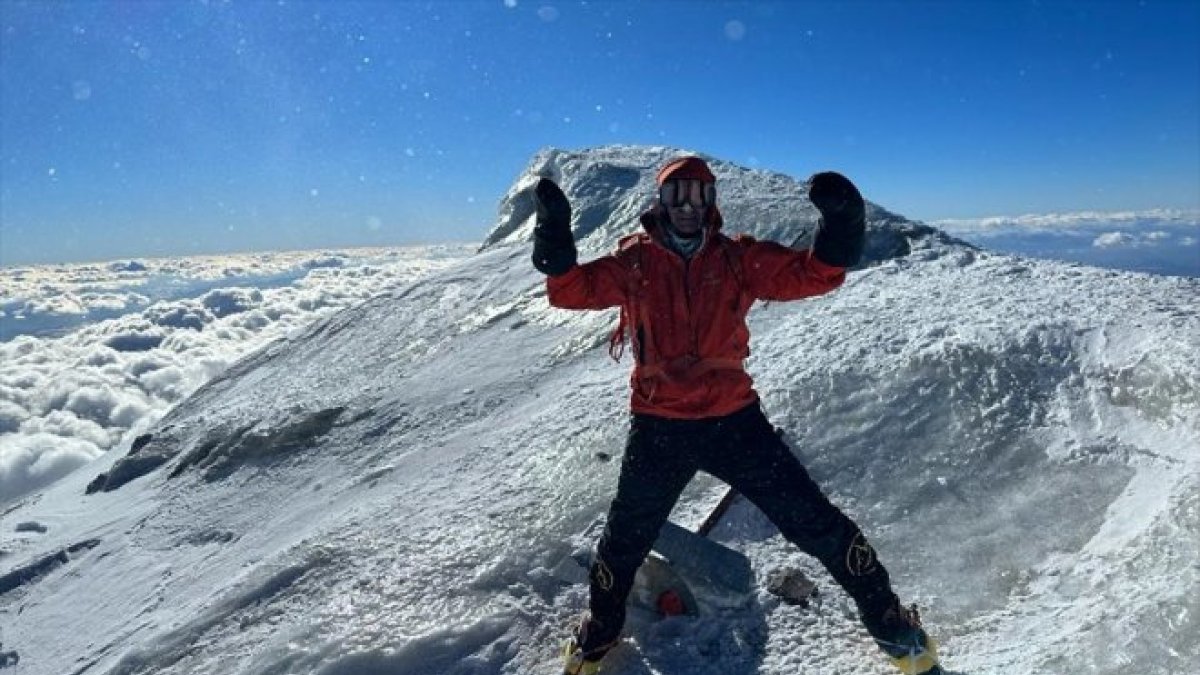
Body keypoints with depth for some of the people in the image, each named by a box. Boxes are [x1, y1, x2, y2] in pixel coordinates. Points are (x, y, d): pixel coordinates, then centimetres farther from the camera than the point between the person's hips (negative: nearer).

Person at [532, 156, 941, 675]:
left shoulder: (739, 259, 1)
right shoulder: (634, 261, 0)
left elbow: (814, 273, -5)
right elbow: (573, 289, -7)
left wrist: (842, 225, -23)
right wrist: (555, 237, -22)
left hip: (734, 419, 0)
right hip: (658, 428, 0)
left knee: (812, 521, 4)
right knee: (626, 537, 16)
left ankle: (886, 618, 29)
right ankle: (599, 630, 44)